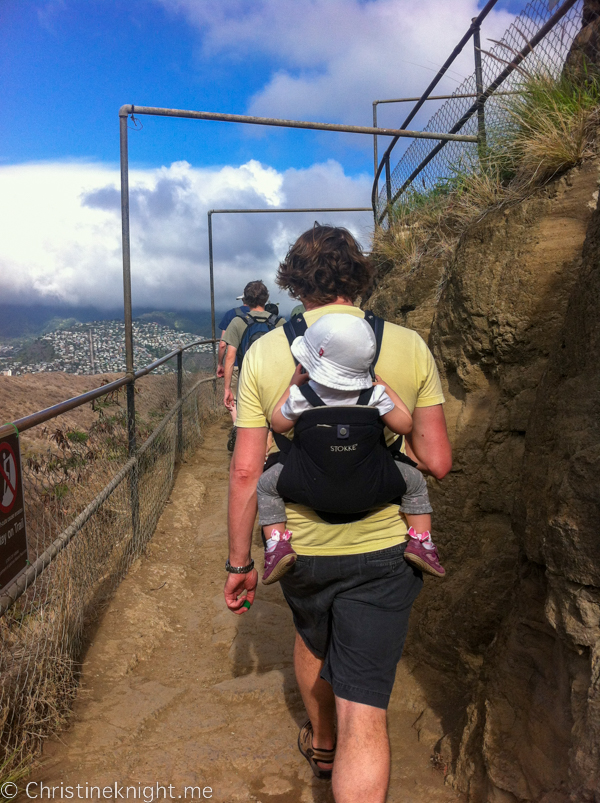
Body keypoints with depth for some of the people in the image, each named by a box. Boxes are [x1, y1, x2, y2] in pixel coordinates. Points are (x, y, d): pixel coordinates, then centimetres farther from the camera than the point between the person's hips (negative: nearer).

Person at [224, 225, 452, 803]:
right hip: (382, 548, -2)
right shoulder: (409, 347, -9)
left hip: (299, 548, 3)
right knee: (364, 713, 4)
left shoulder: (264, 352, -9)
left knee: (311, 638, 32)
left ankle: (320, 743, 57)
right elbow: (437, 462, -7)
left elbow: (245, 472, -9)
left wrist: (239, 562, 2)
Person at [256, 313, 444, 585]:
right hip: (369, 482, 1)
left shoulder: (302, 395, -13)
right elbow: (404, 425, -2)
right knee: (415, 482, 24)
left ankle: (277, 543, 9)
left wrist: (293, 384, 9)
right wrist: (387, 389, 7)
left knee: (266, 486, 23)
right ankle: (420, 541, 11)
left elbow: (278, 424, 4)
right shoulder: (374, 394, -11)